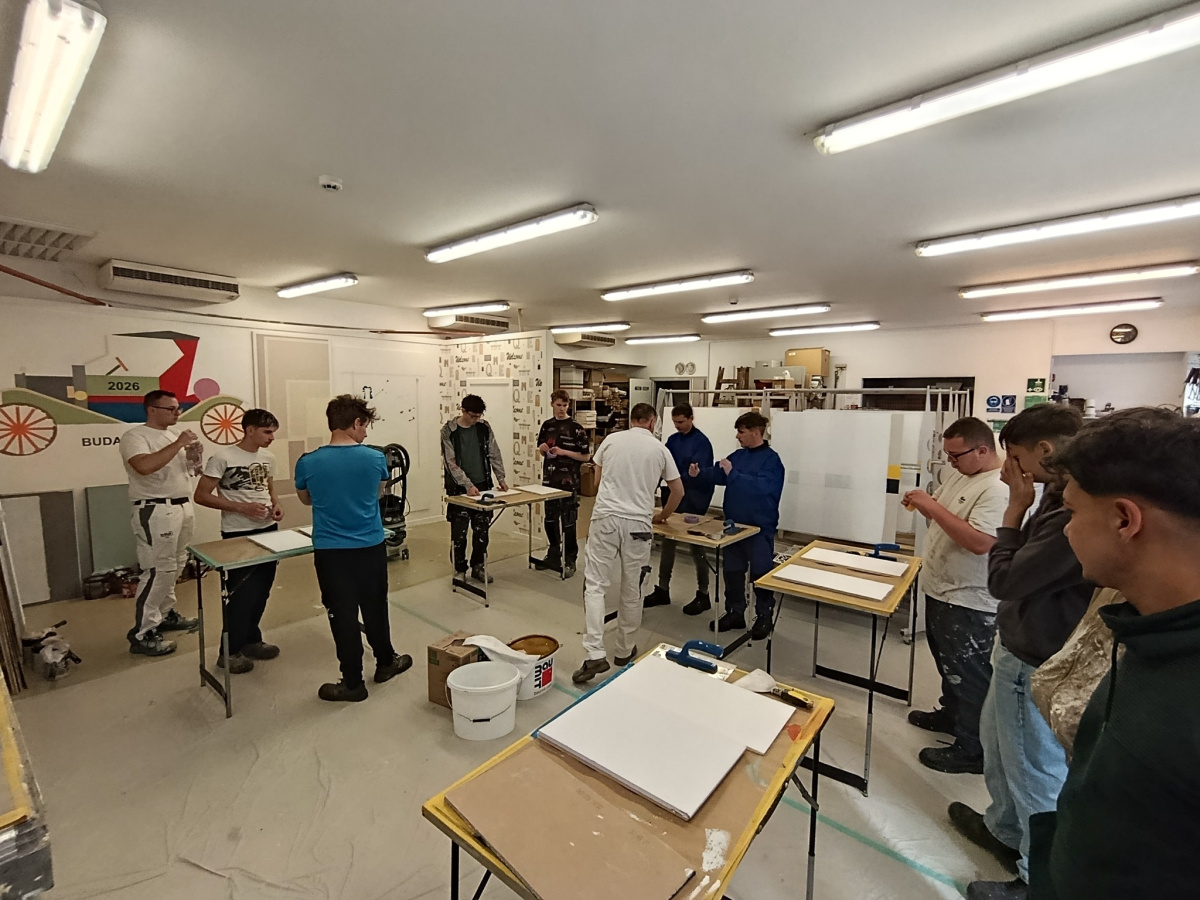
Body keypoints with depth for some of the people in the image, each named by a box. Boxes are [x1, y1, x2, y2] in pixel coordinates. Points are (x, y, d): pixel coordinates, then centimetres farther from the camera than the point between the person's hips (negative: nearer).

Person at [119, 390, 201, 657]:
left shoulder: (174, 434, 13)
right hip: (156, 511, -8)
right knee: (159, 570, -8)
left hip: (182, 506, 8)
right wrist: (178, 444, -23)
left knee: (175, 566, 15)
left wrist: (192, 456, -1)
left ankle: (166, 614, 29)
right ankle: (142, 634, 1)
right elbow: (144, 466, -29)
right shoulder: (134, 436, -10)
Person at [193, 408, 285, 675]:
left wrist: (276, 505, -2)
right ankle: (229, 652, 16)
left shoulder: (268, 458, 7)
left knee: (261, 590, 14)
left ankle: (251, 640, 31)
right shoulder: (223, 457, -12)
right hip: (238, 534, -6)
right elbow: (200, 496, -12)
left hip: (268, 530, 6)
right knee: (241, 593, 0)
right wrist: (241, 507, -22)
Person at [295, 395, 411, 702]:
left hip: (330, 551, 0)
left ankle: (353, 682, 21)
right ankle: (385, 662, 36)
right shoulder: (375, 458, -10)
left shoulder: (307, 463, -9)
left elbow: (306, 500, 11)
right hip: (371, 548, 1)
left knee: (343, 614, 10)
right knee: (375, 608, 18)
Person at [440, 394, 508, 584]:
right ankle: (459, 569, 20)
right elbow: (451, 463, -14)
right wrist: (468, 484, -22)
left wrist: (501, 478, -1)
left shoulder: (484, 427, 2)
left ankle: (478, 566, 24)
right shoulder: (449, 431, -9)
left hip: (483, 485, 3)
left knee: (482, 530, 9)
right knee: (459, 532, 5)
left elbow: (494, 454, 7)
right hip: (459, 488, -3)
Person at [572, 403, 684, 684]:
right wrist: (663, 515, 29)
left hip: (606, 518, -1)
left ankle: (595, 654, -4)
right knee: (632, 590, 13)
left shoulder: (611, 439, 6)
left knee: (594, 585, 4)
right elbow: (678, 491, 12)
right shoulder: (660, 448, 6)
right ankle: (624, 651, 27)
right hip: (638, 524, 1)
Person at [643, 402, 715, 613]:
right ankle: (662, 590, 25)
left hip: (693, 502, -7)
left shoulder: (701, 442, -13)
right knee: (667, 543, 12)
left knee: (695, 547, 3)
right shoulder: (673, 440, 7)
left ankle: (703, 595, 18)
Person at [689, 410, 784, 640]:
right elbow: (717, 474, 8)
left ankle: (764, 617, 23)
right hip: (734, 525, 7)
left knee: (761, 574, 5)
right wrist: (699, 473, -10)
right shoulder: (738, 455, 7)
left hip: (760, 528, -7)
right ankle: (735, 613, 30)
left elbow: (761, 487, -28)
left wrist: (733, 473, -25)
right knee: (732, 571, 15)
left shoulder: (771, 459, -14)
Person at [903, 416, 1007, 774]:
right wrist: (923, 503, -3)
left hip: (968, 602, -10)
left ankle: (971, 750, 23)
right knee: (948, 664, 26)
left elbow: (979, 542, -33)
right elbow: (947, 515, 18)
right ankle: (951, 714, 45)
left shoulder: (997, 490, -23)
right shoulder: (960, 475, 7)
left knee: (969, 676, 6)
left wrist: (934, 507, -30)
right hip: (941, 590, 10)